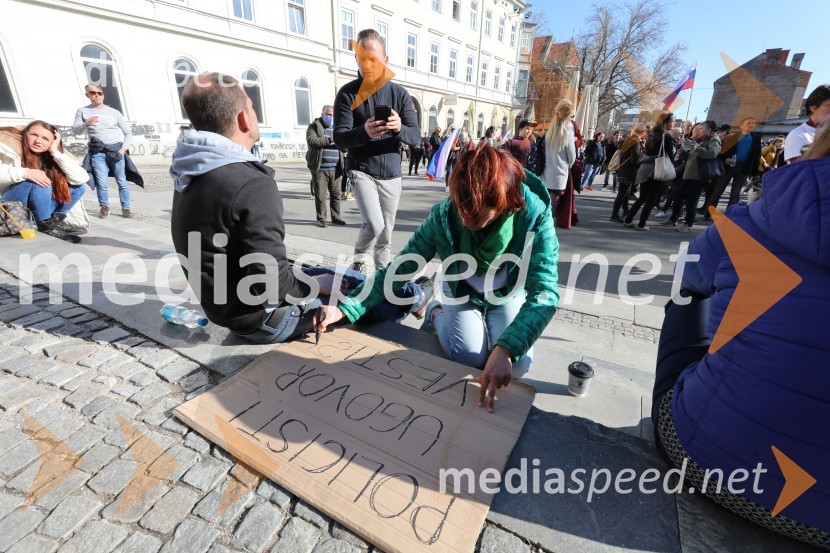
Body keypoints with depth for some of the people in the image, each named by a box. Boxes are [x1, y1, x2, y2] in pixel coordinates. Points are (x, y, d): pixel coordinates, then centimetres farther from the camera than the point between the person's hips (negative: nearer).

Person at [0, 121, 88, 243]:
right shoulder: (10, 146, -14)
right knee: (37, 182, -32)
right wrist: (24, 172, -40)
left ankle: (56, 219, -2)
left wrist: (55, 152, -20)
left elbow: (82, 179, -19)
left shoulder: (52, 156, -2)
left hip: (34, 206, 5)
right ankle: (46, 224, -20)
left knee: (78, 187, -6)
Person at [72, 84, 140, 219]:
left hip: (116, 150, 0)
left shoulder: (114, 112, 10)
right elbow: (75, 130, 4)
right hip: (97, 152, 0)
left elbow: (128, 133, 10)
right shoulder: (82, 111, 12)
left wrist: (123, 149, -5)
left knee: (122, 182, -4)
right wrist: (86, 124, -17)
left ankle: (126, 208, 2)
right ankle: (104, 207, 8)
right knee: (101, 183, -9)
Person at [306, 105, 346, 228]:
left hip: (335, 169, 4)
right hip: (320, 169, -4)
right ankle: (321, 218, 11)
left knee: (336, 194, 7)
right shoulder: (314, 127, 3)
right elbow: (311, 140, -15)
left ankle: (335, 217, 18)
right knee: (320, 196, 1)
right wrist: (330, 140, -20)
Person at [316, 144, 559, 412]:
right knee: (470, 357, -22)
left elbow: (544, 293, -36)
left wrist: (505, 349, -51)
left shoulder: (535, 216, -32)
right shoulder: (443, 215, -30)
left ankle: (485, 321, 13)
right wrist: (345, 307, -33)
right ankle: (436, 314, 9)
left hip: (509, 294, 1)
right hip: (462, 291, 0)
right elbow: (400, 268, -23)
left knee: (515, 366, -18)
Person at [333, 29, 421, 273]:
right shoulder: (347, 93, -3)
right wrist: (364, 132, -32)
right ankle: (359, 259, 10)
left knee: (386, 235, 8)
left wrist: (400, 128, -26)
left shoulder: (399, 93, 3)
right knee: (374, 225, -21)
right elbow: (339, 138, -11)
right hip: (362, 171, -2)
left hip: (391, 174, 3)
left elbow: (415, 137, -3)